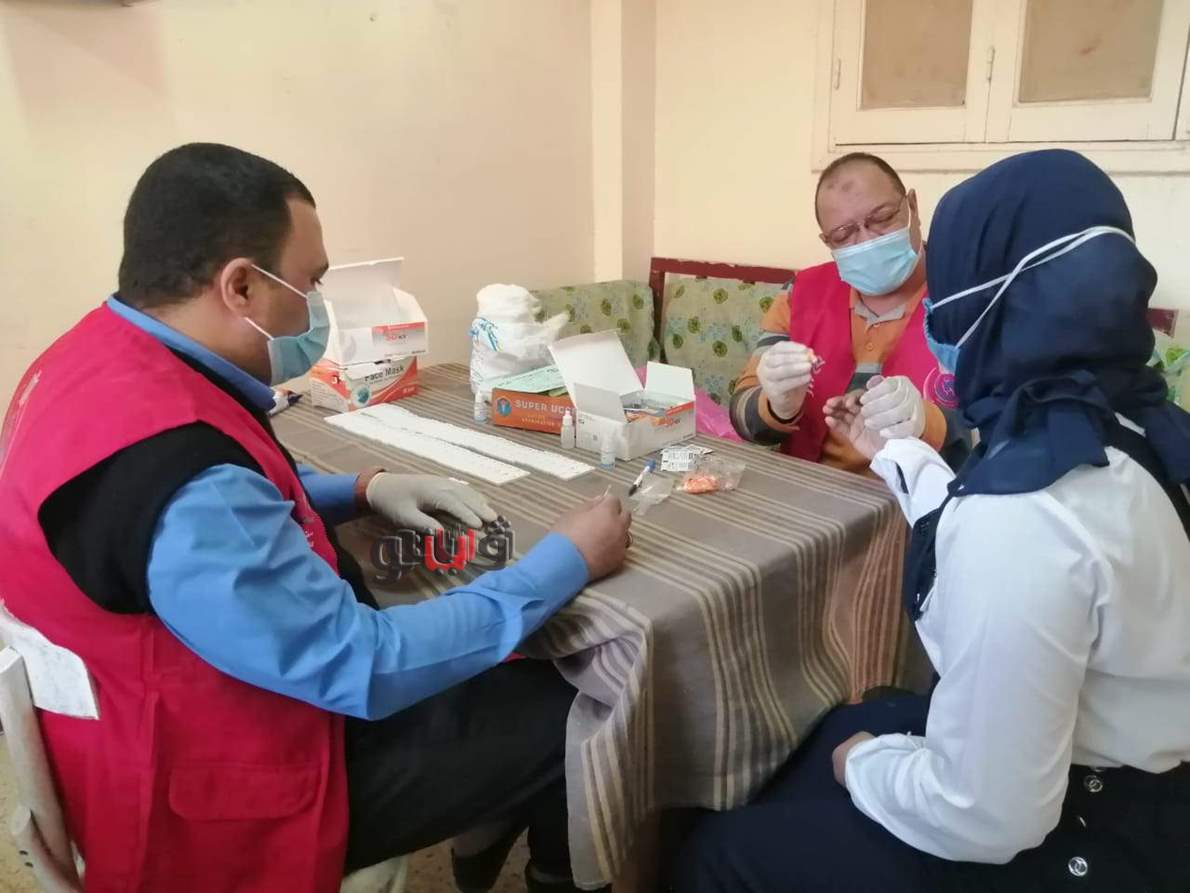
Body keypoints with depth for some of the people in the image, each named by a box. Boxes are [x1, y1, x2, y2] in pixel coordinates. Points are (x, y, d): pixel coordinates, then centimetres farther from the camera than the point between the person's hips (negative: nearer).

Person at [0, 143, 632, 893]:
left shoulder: (101, 355, -4)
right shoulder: (175, 470, -36)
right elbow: (367, 669, -29)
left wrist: (366, 489, 1)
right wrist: (567, 562, -20)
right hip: (228, 782, -9)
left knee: (512, 676, 17)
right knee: (567, 718, -1)